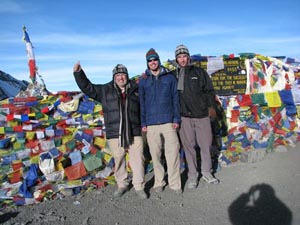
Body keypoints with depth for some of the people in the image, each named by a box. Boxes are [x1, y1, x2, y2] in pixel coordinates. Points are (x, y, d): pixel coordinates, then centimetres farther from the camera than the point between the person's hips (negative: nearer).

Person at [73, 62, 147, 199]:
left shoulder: (135, 90, 9)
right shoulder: (105, 90, 8)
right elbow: (87, 87, 6)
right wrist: (78, 73, -5)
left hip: (134, 133, 0)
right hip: (115, 134, 0)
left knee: (138, 160, 2)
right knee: (118, 161, 10)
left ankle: (139, 187, 17)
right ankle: (122, 185, 29)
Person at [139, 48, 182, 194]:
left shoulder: (170, 77, 6)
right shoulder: (143, 81, 8)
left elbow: (175, 99, 5)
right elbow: (141, 103, 8)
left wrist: (176, 119, -2)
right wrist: (143, 123, 4)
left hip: (168, 121, -1)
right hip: (151, 123, 1)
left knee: (173, 152, -3)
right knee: (155, 154, 7)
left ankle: (174, 183, 10)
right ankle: (159, 182, 22)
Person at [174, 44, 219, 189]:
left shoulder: (199, 72, 8)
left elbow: (209, 90, 7)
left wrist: (211, 106, -3)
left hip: (202, 114, 1)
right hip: (184, 116, -1)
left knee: (206, 144, 6)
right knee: (189, 146, 4)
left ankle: (206, 173, 23)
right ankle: (192, 175, 17)